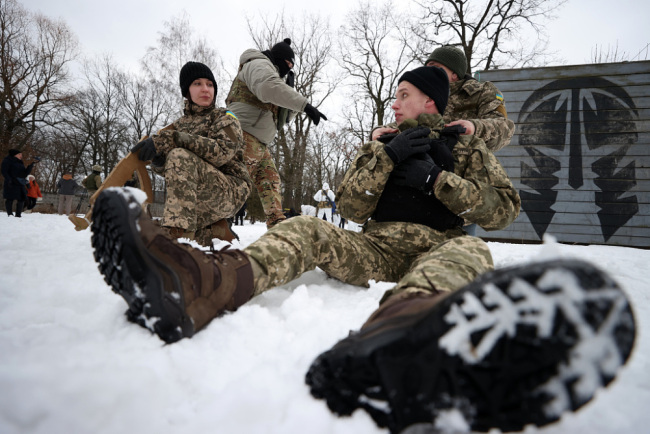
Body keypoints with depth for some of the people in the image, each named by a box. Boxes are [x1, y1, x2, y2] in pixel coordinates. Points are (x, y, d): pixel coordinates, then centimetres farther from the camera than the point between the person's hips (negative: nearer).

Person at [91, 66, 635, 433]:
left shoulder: (467, 147, 19)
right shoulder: (380, 145, 24)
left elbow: (505, 207, 6)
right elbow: (350, 205, 12)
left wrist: (437, 178, -4)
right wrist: (388, 158, -2)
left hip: (438, 246, -2)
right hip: (377, 248, 3)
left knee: (469, 252, -36)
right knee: (306, 231, -21)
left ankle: (396, 332, -76)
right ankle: (195, 286, -53)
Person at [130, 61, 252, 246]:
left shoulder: (225, 118, 4)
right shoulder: (181, 123, 19)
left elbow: (221, 152, -19)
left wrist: (171, 139, -25)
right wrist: (156, 156, -17)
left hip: (230, 191, -6)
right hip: (202, 197, 6)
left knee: (180, 156, -28)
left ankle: (179, 234, -38)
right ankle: (215, 229, 16)